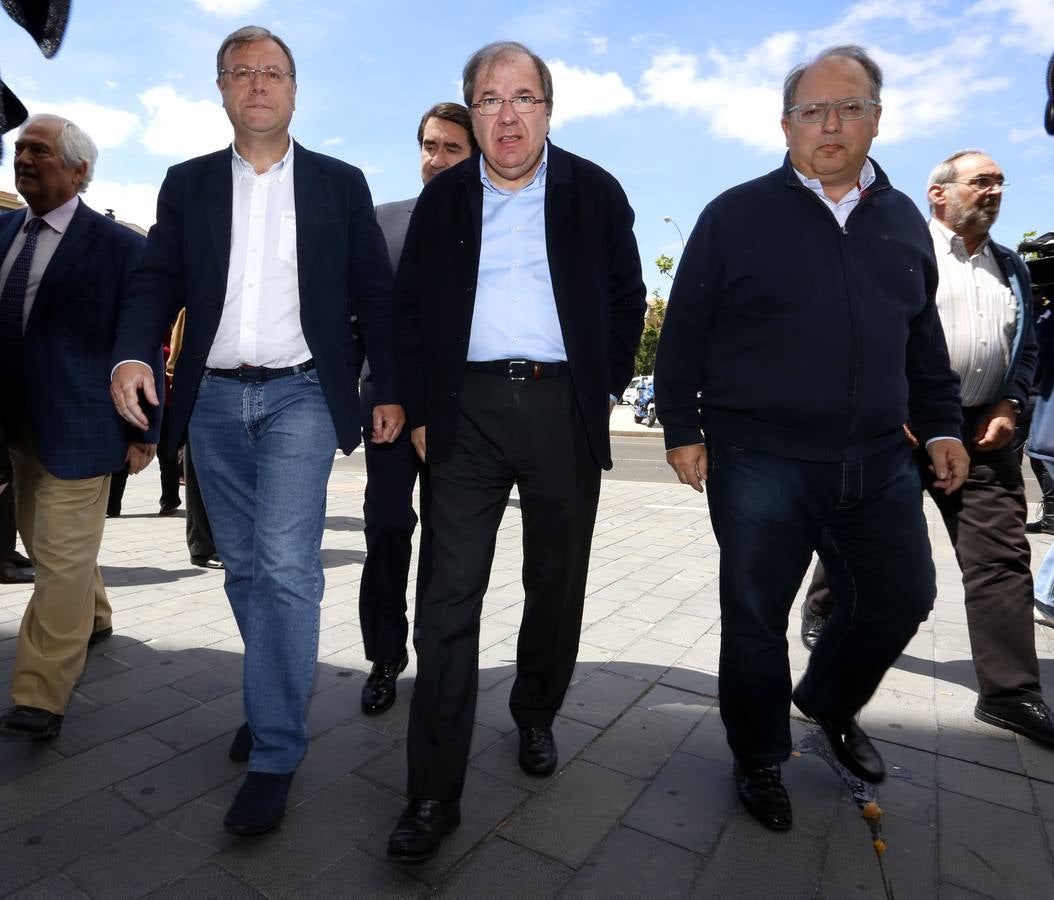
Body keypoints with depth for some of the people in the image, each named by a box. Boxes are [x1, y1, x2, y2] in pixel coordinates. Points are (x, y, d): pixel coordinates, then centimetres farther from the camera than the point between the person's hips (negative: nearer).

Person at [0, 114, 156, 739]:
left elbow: (141, 343, -8)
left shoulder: (119, 244, -9)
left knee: (64, 556, -3)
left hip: (78, 426, -7)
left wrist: (144, 429, -8)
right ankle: (93, 619, 44)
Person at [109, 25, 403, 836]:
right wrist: (133, 353, -12)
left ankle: (276, 753, 0)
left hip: (300, 396, -3)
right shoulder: (187, 184, 13)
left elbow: (375, 295, 4)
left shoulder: (340, 183, 7)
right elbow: (159, 280, 7)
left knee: (285, 565, -12)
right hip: (214, 400, 4)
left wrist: (389, 390, 0)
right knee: (245, 569, 12)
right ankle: (276, 699, 32)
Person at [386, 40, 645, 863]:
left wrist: (605, 391, 2)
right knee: (450, 596, -3)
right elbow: (411, 309, 11)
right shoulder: (443, 197, 10)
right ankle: (434, 792, 8)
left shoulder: (594, 192, 8)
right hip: (468, 409, 0)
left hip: (563, 407, 1)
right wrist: (422, 411, 3)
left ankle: (536, 717, 37)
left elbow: (628, 300, 10)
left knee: (556, 584, 12)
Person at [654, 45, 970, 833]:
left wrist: (941, 425, 12)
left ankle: (830, 701, 43)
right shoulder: (736, 215, -2)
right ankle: (760, 760, 29)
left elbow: (924, 340, 18)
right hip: (760, 461, -4)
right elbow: (684, 333, -3)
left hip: (876, 461, 5)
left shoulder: (904, 220, 13)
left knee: (904, 595, 14)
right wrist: (682, 430, -6)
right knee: (756, 620, 5)